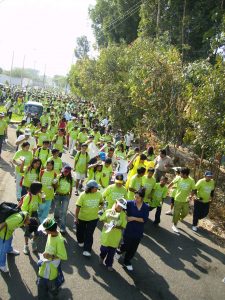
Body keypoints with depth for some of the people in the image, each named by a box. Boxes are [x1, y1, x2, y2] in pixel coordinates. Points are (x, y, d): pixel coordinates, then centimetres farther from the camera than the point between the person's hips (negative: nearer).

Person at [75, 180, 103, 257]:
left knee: (89, 234, -1)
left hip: (93, 218, 1)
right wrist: (76, 217, -16)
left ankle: (87, 250, 8)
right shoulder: (83, 195, -22)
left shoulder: (99, 194, -13)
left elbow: (101, 202, 7)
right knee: (80, 231, 20)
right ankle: (80, 241, 50)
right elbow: (78, 206, -18)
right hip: (82, 218, 0)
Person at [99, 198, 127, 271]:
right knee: (104, 249, 13)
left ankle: (109, 264, 36)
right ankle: (102, 257, 48)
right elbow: (102, 219, 2)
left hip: (115, 237, 0)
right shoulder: (108, 211, -8)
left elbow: (123, 226, -8)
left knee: (112, 251, 12)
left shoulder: (123, 215, -8)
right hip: (106, 235, 0)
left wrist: (116, 226, -24)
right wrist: (105, 223, -17)